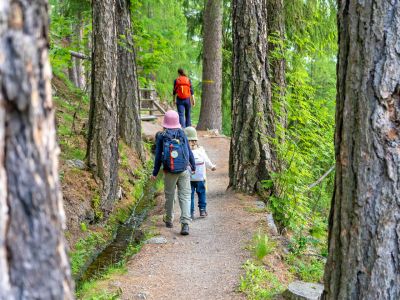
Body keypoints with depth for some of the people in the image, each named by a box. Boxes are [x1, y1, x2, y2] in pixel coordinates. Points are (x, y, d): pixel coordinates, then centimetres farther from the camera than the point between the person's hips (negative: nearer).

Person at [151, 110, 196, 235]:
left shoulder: (161, 136, -4)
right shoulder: (182, 134, 0)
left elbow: (158, 156, -2)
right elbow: (189, 151, 4)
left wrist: (155, 172, 7)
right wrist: (193, 166, 18)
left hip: (169, 172, 0)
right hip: (184, 170, 0)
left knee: (169, 196, 16)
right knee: (185, 196, 1)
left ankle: (169, 220, 32)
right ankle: (185, 223, -11)